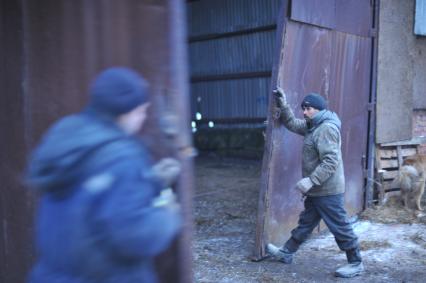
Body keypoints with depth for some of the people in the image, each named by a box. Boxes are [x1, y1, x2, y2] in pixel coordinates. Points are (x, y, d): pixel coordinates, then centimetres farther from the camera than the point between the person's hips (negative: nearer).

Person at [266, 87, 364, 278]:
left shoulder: (327, 128, -21)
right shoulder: (313, 126, 11)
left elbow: (331, 162, -28)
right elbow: (292, 124, 21)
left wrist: (311, 180, -30)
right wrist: (282, 105, 6)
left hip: (328, 191, -10)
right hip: (317, 190, 10)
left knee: (340, 227, 0)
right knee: (305, 222, 18)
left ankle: (356, 264, 12)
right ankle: (286, 253, 28)